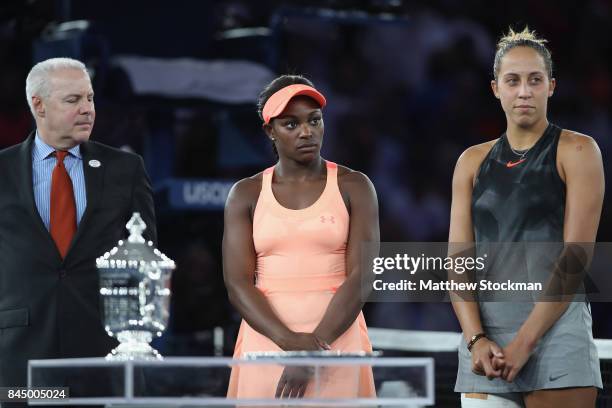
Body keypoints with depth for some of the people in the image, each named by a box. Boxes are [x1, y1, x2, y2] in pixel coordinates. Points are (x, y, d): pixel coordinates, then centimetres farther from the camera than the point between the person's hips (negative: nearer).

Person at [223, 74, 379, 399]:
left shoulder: (354, 187, 3)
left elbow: (362, 275, -5)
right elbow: (237, 283, -1)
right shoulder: (246, 194, 7)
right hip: (267, 341, 1)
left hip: (336, 340, -1)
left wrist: (313, 352, -14)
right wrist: (290, 341, -17)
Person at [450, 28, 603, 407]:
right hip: (484, 327, 4)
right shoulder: (473, 162, 13)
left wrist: (525, 341, -14)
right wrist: (475, 338, -10)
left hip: (554, 324, -3)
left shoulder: (576, 151, 1)